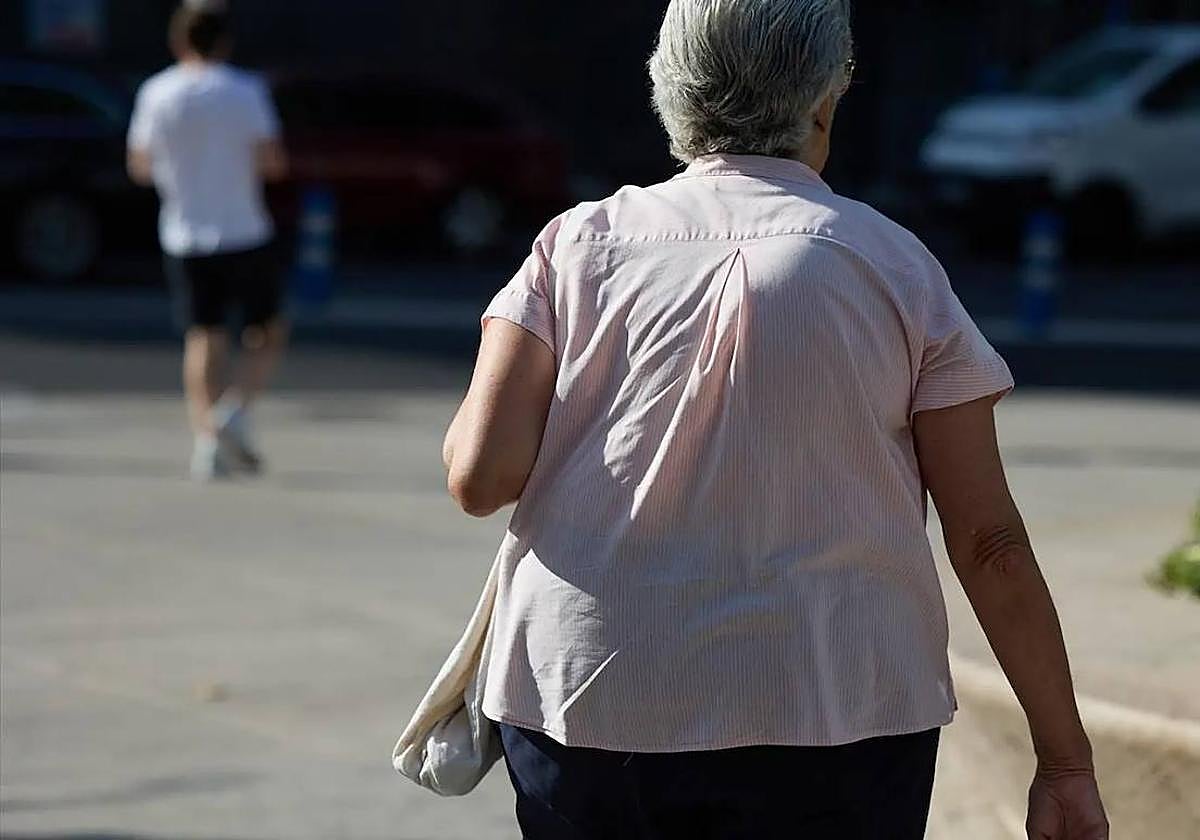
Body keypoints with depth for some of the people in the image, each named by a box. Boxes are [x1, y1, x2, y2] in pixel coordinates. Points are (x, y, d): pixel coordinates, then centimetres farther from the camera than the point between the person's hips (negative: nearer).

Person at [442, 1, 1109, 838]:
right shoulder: (894, 265, 0)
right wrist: (1067, 759, 5)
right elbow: (990, 543, -1)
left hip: (585, 709, 2)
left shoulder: (581, 243, 3)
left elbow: (481, 475, -6)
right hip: (827, 728, -2)